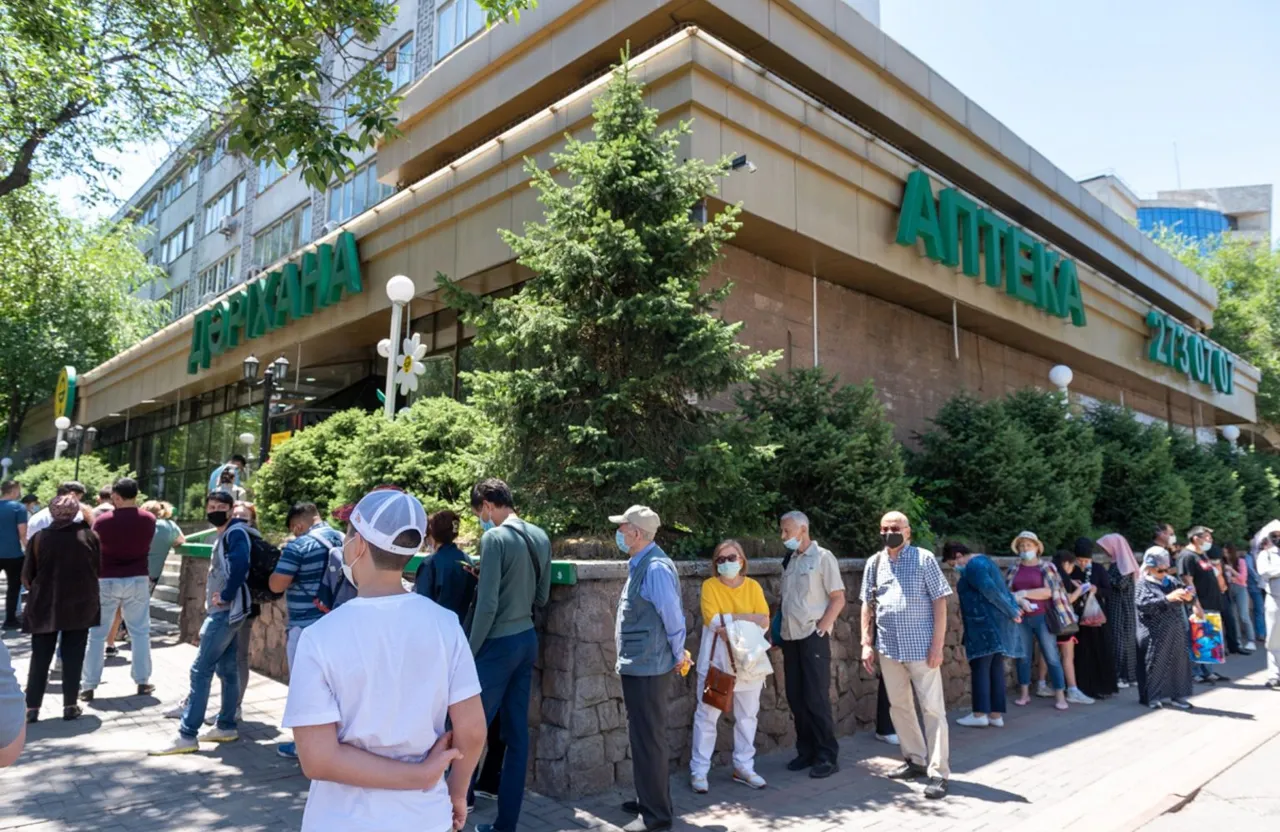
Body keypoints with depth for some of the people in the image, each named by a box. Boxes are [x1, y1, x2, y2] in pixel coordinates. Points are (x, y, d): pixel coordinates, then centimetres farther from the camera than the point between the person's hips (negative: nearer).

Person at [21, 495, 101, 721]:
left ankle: (32, 708, 14)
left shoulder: (39, 538, -6)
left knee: (40, 659, 11)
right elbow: (98, 569, 6)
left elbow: (26, 577, -1)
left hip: (45, 606, 0)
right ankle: (70, 706, 12)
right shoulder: (89, 536, -4)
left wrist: (38, 590, 19)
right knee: (73, 658, 8)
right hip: (80, 606, 0)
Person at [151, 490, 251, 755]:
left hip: (226, 611, -10)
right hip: (223, 611, 10)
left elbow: (240, 565, -29)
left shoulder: (236, 532, -13)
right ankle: (226, 726, 21)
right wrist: (217, 597, 7)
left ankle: (187, 736, -3)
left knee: (201, 670, -7)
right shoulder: (224, 535, 18)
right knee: (227, 668, 13)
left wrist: (225, 596, -22)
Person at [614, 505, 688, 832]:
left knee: (649, 739, 1)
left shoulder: (656, 568, -23)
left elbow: (673, 616, -20)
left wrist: (679, 655, -7)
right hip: (638, 666, 10)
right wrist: (676, 655, 16)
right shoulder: (640, 564, 9)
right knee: (643, 736, 20)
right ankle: (649, 800, 35)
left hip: (647, 668, -10)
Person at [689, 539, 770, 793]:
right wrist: (747, 619, -17)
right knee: (707, 716, 3)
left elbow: (764, 622, -8)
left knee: (747, 716, 13)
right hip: (715, 660, -3)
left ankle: (743, 767, 27)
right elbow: (713, 621, -19)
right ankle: (699, 771, 12)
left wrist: (730, 618, -19)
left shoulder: (753, 586, 3)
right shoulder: (710, 585, -6)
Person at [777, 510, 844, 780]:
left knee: (817, 699, -2)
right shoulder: (788, 560, 11)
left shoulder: (822, 557, -7)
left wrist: (819, 629, -13)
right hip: (790, 637, 6)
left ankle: (828, 756, 9)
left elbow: (838, 599, -8)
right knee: (796, 698, 9)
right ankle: (807, 751, 21)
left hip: (813, 637, -6)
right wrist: (777, 630, 10)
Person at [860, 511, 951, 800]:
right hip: (889, 647, 5)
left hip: (921, 647, -5)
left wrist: (937, 645, -12)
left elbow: (940, 602, -7)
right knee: (899, 706, 14)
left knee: (933, 708, 0)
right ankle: (915, 759, 29)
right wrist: (866, 643, 5)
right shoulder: (874, 563, 6)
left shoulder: (924, 559, -6)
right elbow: (867, 604, 11)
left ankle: (938, 772, 6)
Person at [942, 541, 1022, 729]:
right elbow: (998, 588, 18)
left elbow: (990, 591, -21)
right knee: (996, 666, 9)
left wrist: (1011, 612, -14)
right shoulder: (982, 560, 20)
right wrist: (1012, 609, 11)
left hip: (987, 623, -10)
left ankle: (980, 714, -3)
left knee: (980, 666, -5)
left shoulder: (972, 566, -13)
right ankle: (996, 715, 11)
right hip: (997, 622, 10)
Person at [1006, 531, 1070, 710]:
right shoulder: (1014, 570, 9)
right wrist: (1020, 601, -16)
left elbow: (1048, 591, -9)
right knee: (1023, 656, 6)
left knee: (1052, 657, -2)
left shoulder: (1046, 568, 1)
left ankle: (1060, 696, 3)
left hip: (1042, 618, -3)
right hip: (1021, 618, 3)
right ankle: (1024, 694, 15)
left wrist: (1023, 593, -10)